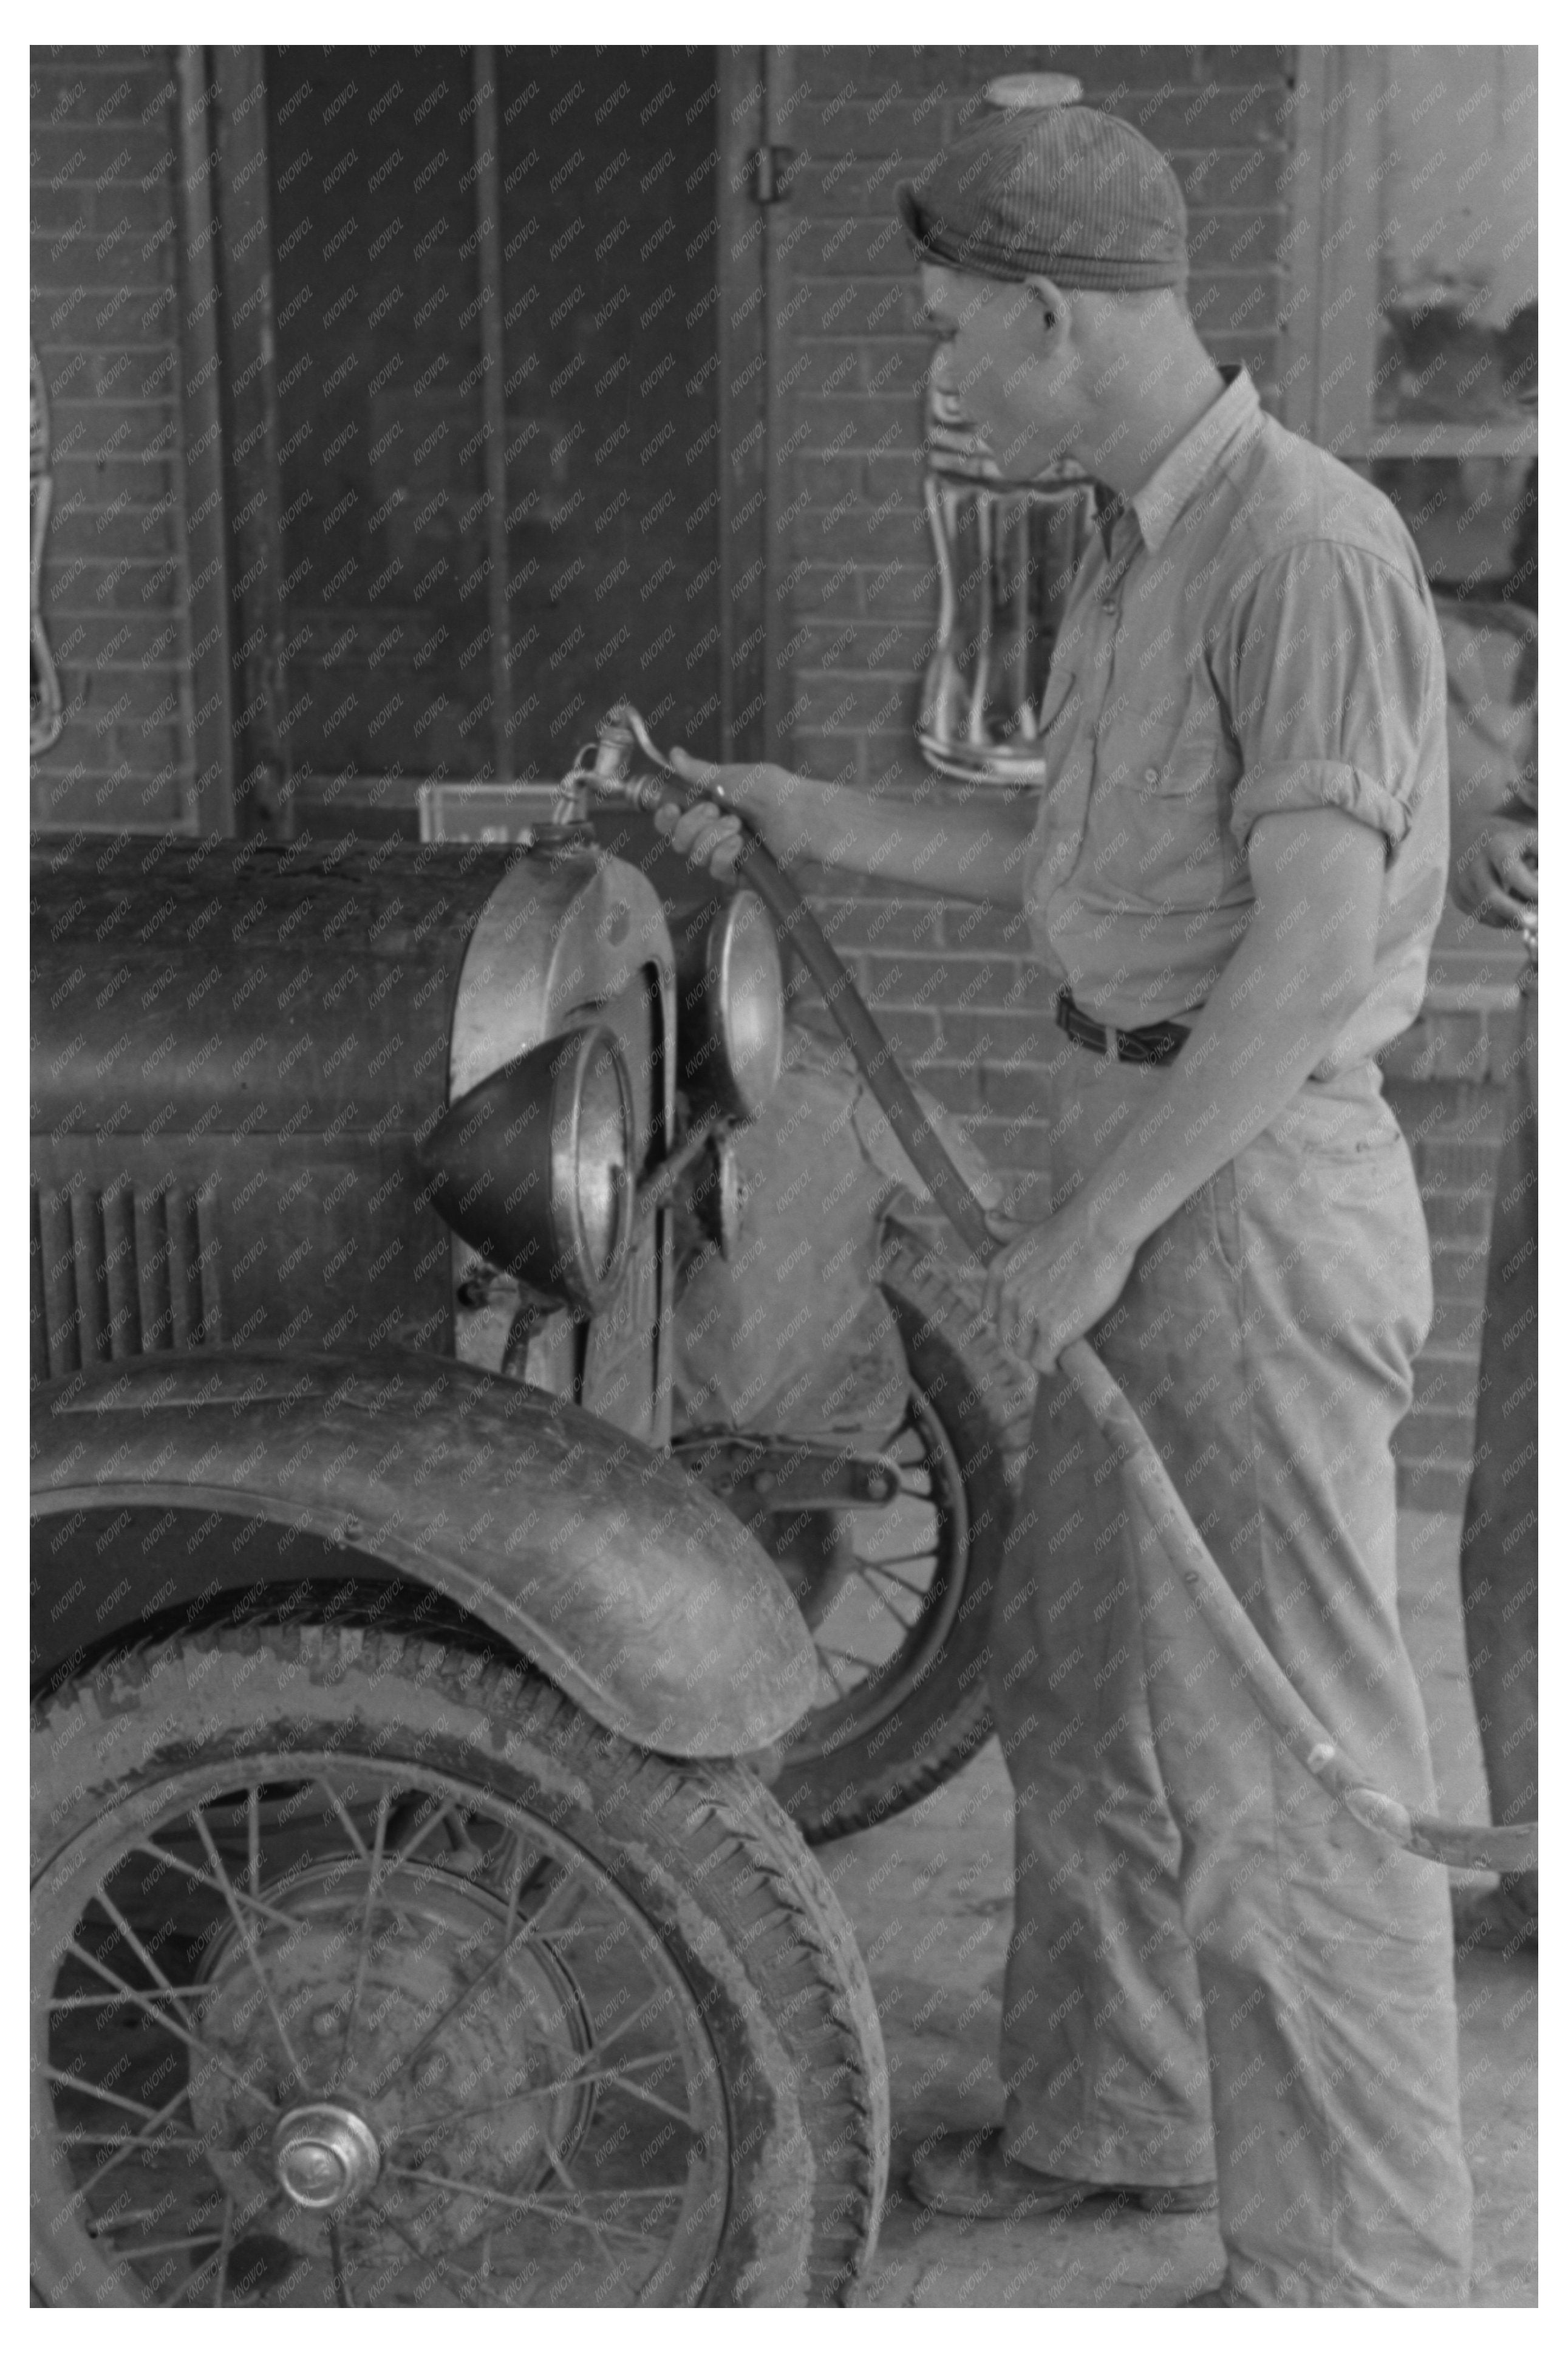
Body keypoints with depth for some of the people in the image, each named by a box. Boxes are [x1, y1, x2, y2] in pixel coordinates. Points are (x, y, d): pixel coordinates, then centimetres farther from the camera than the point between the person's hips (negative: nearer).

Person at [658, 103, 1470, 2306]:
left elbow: (1314, 943, -25)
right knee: (1080, 1676, 20)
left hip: (1253, 1191, -10)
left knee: (1274, 1740, -1)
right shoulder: (1138, 550, 12)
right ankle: (1116, 2110, 39)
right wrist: (816, 820, 18)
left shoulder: (1308, 551, -19)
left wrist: (1095, 1230, -22)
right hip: (1141, 1154, 10)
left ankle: (1360, 2261, 15)